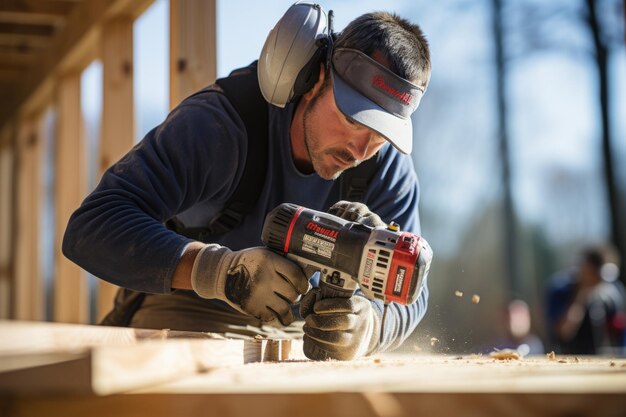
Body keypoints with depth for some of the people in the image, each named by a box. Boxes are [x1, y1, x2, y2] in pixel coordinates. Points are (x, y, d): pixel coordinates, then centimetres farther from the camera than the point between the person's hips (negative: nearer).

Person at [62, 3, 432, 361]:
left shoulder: (388, 164, -15)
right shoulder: (218, 126, -28)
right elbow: (91, 227, -36)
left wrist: (366, 327, -41)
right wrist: (222, 269, -51)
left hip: (298, 323, 4)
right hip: (182, 312, -3)